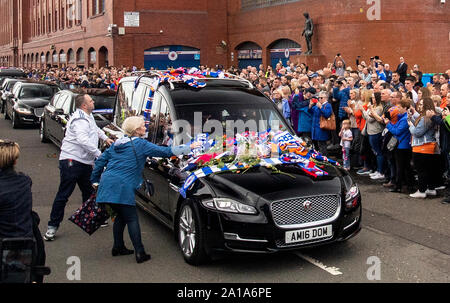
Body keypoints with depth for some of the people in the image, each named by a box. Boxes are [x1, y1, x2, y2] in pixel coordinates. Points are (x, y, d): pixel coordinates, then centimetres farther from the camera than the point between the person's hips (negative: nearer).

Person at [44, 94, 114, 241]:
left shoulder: (88, 117, 14)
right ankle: (53, 226, 0)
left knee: (88, 192, 19)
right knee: (63, 194, -6)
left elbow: (95, 129, 37)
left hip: (85, 162, 10)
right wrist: (99, 154, -30)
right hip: (72, 161, -10)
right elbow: (83, 140, -31)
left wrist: (105, 138, 28)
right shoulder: (79, 120, -18)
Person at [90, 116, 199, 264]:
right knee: (132, 219, -3)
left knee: (121, 216, 21)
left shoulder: (116, 144, 20)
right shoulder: (140, 144, -2)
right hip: (122, 187, -7)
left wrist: (95, 180, 30)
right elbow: (165, 152, -5)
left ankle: (118, 247, 27)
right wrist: (189, 147, 1)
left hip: (107, 184, 8)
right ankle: (140, 253, -4)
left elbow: (100, 161, 21)